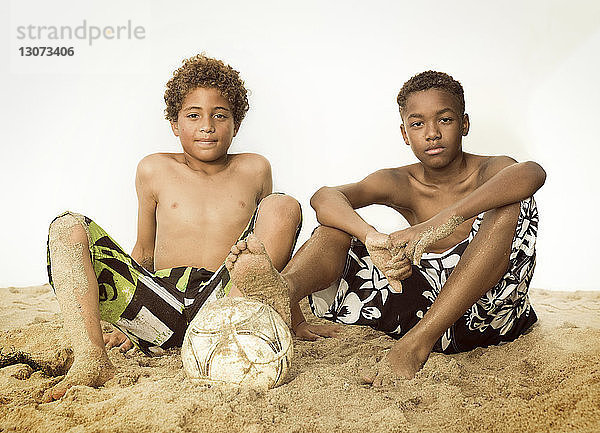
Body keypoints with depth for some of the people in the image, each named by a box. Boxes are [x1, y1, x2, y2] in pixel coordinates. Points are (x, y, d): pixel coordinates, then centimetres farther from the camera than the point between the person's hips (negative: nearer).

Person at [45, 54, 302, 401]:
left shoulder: (254, 170, 14)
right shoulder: (155, 170, 14)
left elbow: (272, 238, 23)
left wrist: (291, 315, 22)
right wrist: (126, 321, 19)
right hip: (159, 302, 1)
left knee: (285, 205, -15)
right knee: (68, 227, -14)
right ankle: (91, 360, -32)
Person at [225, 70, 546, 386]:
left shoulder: (489, 171, -4)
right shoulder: (398, 183, 3)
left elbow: (532, 172, -32)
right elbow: (324, 196, -18)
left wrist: (444, 220, -46)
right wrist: (373, 237, -41)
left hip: (484, 309, -2)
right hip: (421, 298, 3)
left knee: (511, 205, -28)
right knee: (337, 222, -9)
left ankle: (418, 340, -38)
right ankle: (285, 287, -44)